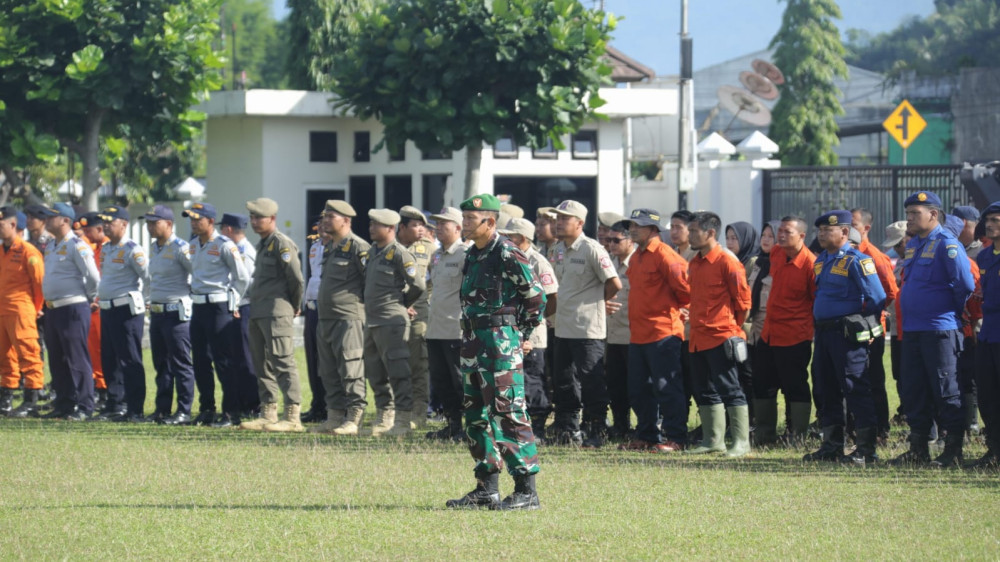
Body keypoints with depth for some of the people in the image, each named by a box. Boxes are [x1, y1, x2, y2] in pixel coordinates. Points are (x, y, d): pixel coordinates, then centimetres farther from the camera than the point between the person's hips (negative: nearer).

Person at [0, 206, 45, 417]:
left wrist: (36, 308, -3)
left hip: (21, 311, -8)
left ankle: (31, 402, -7)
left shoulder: (27, 251, -9)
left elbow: (40, 280, -9)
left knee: (28, 354, -7)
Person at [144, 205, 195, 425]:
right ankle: (162, 409, 17)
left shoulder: (180, 248, -14)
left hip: (176, 313, -9)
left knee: (181, 364, -5)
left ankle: (184, 411, -3)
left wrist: (191, 297, -6)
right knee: (161, 364, 12)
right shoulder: (153, 248, 13)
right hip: (156, 312, 9)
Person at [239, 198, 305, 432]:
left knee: (283, 363, -11)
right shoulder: (262, 244, 18)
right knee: (262, 365, 11)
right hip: (258, 313, 10)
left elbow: (296, 278, -14)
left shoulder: (282, 244, -11)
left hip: (276, 313, -10)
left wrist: (295, 307, -2)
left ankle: (293, 417, -12)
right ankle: (267, 415, 16)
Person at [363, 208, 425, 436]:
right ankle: (384, 418, 20)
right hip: (372, 321, 9)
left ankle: (402, 421, -6)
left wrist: (402, 304, 0)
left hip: (392, 322, -9)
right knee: (376, 375, 13)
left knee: (398, 374, -7)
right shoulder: (373, 252, 15)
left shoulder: (399, 254, -11)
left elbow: (418, 285, -13)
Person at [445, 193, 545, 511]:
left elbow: (536, 298, -9)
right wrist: (469, 338, 18)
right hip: (474, 344, 9)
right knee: (477, 416, 11)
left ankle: (527, 491, -8)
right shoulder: (473, 256, 15)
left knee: (509, 415, -10)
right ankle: (487, 489, 17)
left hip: (501, 345, -9)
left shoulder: (507, 255, -12)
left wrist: (520, 336, -3)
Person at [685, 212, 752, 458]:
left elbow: (743, 300, -7)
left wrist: (732, 327, 2)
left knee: (730, 391, -7)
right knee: (705, 392, 12)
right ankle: (713, 440, 19)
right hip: (698, 340, 9)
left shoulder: (727, 262, -11)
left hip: (721, 339, -9)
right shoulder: (694, 264, 13)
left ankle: (741, 442, -5)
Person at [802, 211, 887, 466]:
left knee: (856, 390, -8)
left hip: (847, 334, -9)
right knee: (827, 390, 12)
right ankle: (832, 446, 19)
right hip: (824, 334, 9)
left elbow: (877, 297, -12)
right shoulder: (822, 260, 15)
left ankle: (865, 449, -7)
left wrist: (868, 328, -6)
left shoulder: (856, 260, -11)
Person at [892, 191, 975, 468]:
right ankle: (918, 449, 17)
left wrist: (958, 315, -2)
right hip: (911, 330, 8)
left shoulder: (946, 245, -12)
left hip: (939, 330, -8)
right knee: (913, 390, 10)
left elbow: (965, 286, -14)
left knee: (946, 392, -3)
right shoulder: (913, 245, 15)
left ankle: (953, 451, 2)